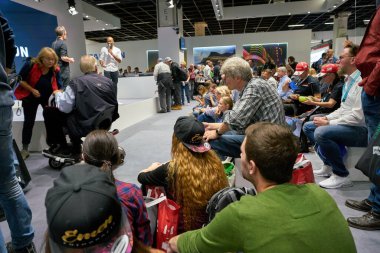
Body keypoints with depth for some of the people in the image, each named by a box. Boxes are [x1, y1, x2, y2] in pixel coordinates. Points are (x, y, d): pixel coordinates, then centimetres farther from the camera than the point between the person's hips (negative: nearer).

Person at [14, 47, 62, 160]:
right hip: (30, 97, -2)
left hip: (48, 97, 2)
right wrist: (32, 90, -23)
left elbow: (59, 86, -13)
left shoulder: (55, 70, -14)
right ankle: (25, 149, 12)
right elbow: (20, 79, -13)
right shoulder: (30, 64, -21)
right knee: (29, 122, 1)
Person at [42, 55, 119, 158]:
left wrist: (58, 93, 8)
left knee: (49, 112, 11)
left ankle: (61, 148, 19)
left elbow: (65, 107, -11)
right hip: (104, 124, 6)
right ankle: (75, 149, 38)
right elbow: (114, 104, 10)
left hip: (85, 126, -6)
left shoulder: (76, 82, -8)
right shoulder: (108, 81, 4)